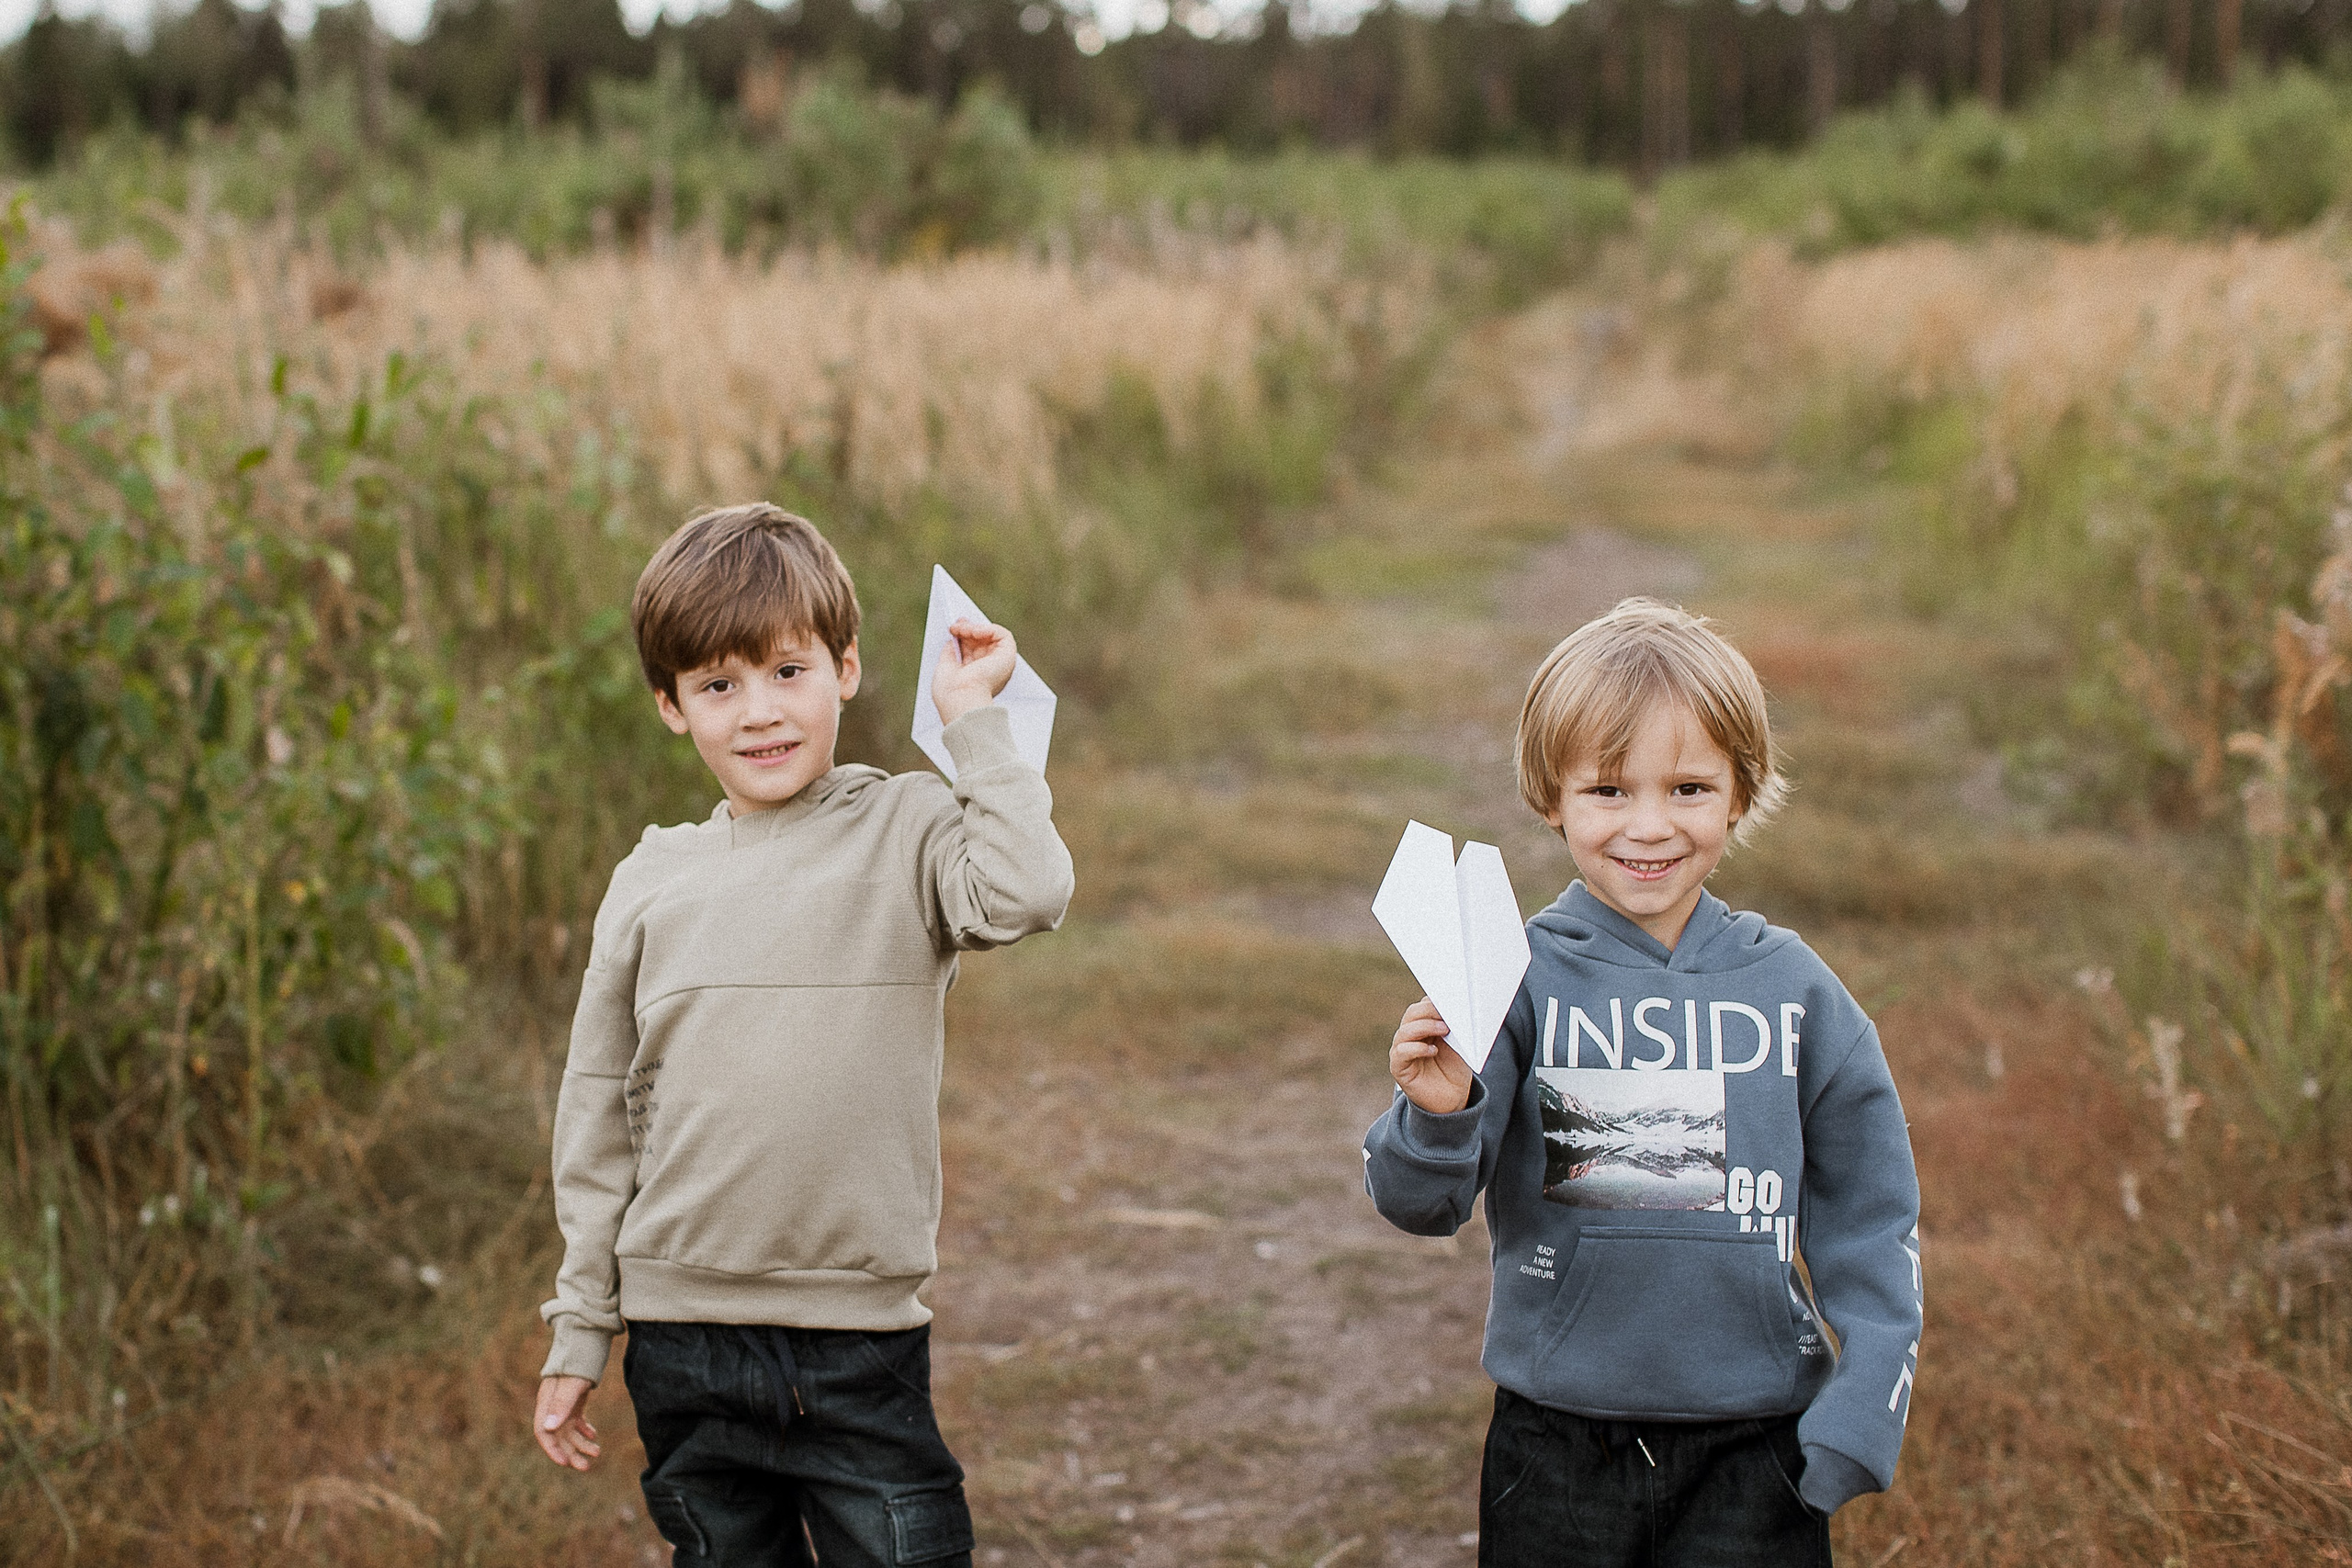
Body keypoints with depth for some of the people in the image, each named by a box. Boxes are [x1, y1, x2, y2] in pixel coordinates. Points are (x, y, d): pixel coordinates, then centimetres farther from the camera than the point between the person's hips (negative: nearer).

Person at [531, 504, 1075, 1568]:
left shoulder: (904, 833, -2)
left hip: (863, 1335, -3)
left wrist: (974, 723, -15)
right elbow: (599, 1120, 11)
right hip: (684, 1335, 3)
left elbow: (1025, 895, -24)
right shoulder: (652, 882, 5)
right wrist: (578, 1335, 12)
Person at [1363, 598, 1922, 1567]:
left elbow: (1868, 1222, 8)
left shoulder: (1792, 989, 0)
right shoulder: (1519, 980, -7)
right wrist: (1437, 1115, -30)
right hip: (1556, 1447, -1)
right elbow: (1420, 1205, -10)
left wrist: (1861, 1417, 1)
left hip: (1754, 1451, 1)